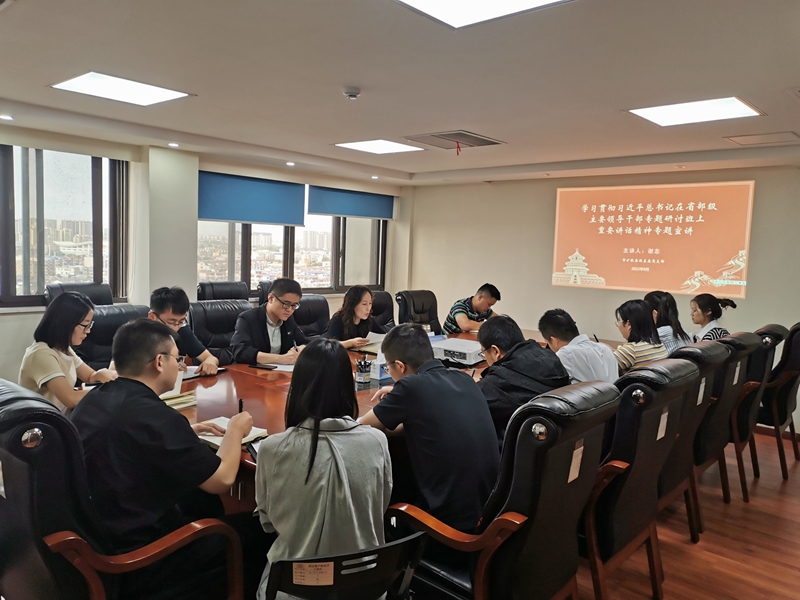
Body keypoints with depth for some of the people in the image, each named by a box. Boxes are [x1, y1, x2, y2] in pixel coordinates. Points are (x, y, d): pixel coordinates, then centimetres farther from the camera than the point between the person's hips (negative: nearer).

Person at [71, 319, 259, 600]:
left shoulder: (95, 398, -1)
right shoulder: (155, 416, -27)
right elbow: (222, 480, -17)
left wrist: (185, 434, 14)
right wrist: (235, 430, -1)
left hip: (89, 538, 9)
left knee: (205, 499, 20)